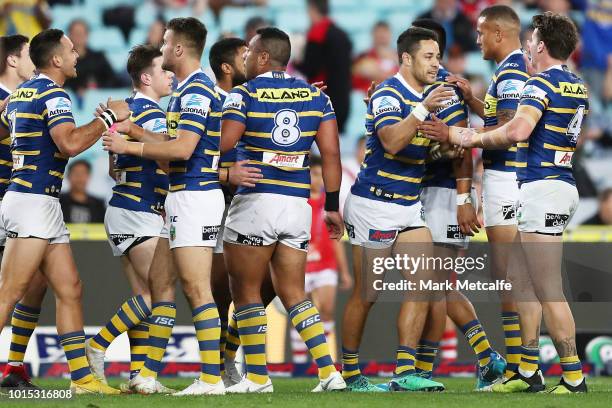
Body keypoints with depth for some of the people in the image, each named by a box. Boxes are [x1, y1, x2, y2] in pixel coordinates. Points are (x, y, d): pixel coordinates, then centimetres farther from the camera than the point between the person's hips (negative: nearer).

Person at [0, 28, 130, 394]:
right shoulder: (53, 95, -13)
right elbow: (70, 143, -27)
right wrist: (109, 117, -17)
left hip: (45, 207, 10)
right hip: (32, 202, -10)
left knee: (70, 290, 7)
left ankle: (82, 377, 7)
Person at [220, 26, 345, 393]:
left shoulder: (244, 95, -4)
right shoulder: (316, 96, 9)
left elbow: (223, 144, -13)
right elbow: (331, 153, 6)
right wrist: (333, 206, 12)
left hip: (256, 199, -5)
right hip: (298, 204, 5)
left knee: (246, 291, 6)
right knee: (294, 293, 12)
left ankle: (257, 377, 5)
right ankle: (329, 372, 0)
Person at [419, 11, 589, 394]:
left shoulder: (542, 83, -13)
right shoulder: (578, 87, 15)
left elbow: (518, 130, -28)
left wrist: (462, 135, -20)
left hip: (542, 187, -10)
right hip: (561, 183, 10)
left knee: (548, 291, -8)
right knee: (522, 279, 15)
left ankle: (574, 378, -8)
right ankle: (529, 372, 16)